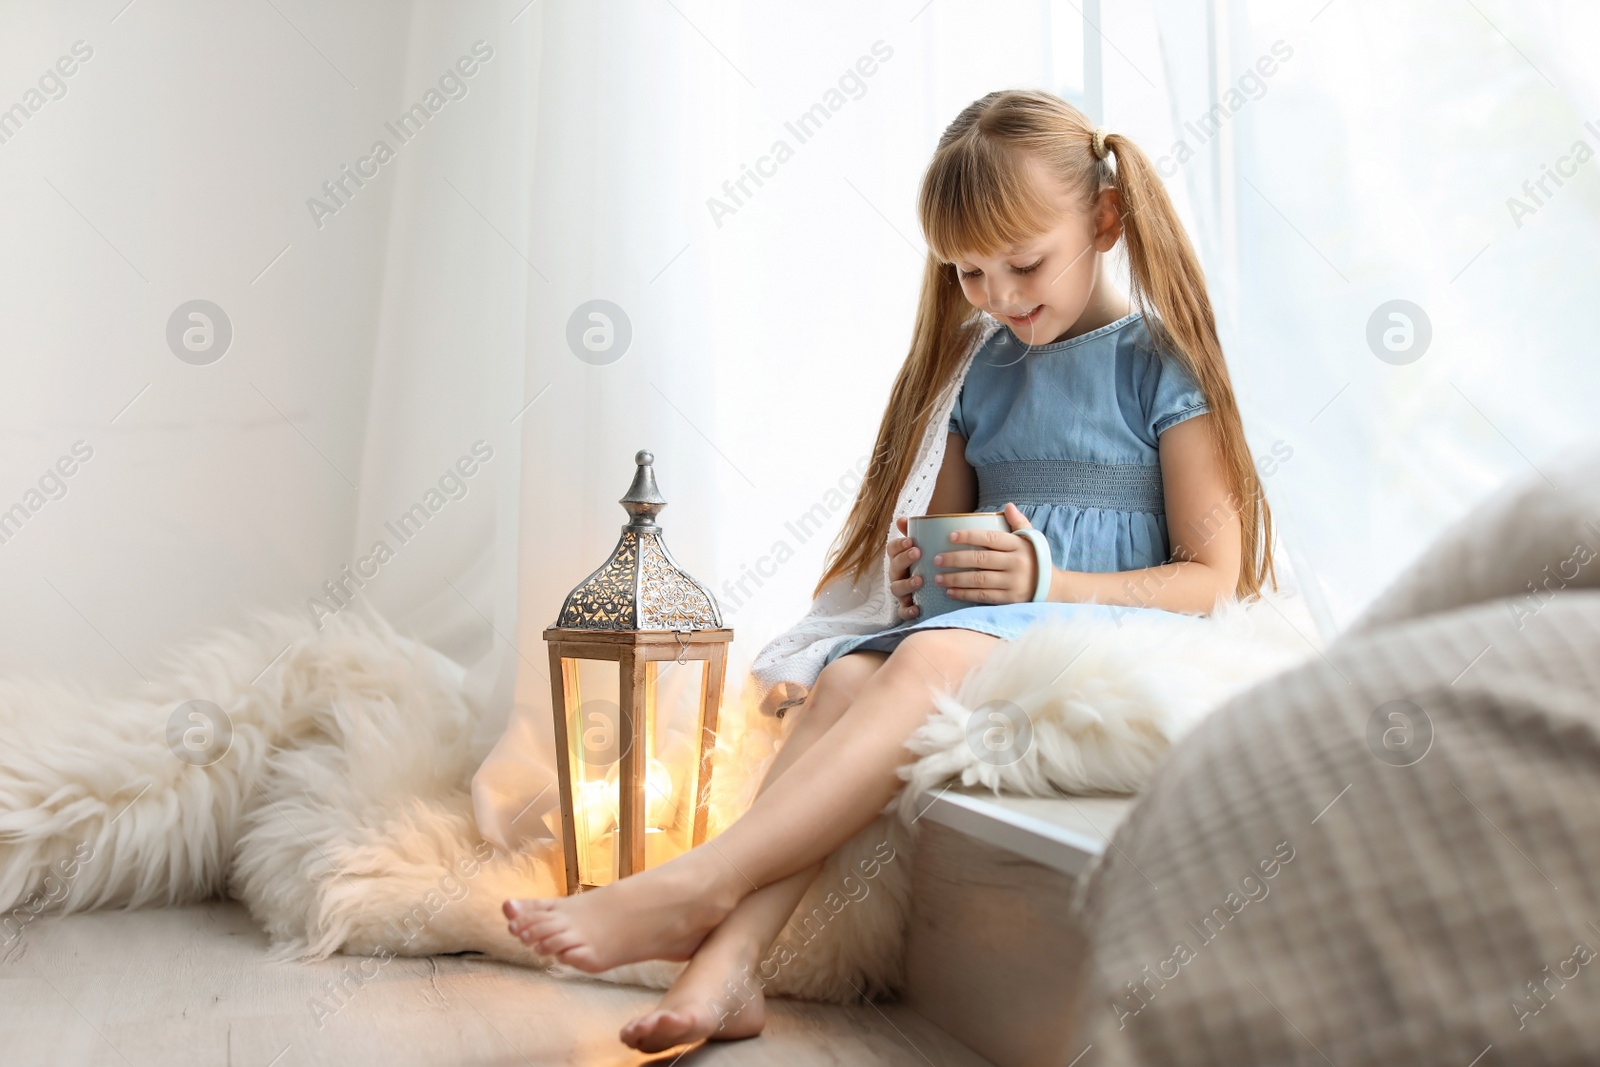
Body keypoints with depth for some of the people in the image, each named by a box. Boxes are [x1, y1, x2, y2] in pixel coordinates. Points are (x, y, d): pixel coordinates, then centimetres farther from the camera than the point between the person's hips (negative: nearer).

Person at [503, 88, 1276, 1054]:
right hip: (974, 623, 6)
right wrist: (914, 574, 0)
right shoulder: (984, 369, 18)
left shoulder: (1161, 362, 0)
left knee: (933, 657, -35)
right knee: (849, 676, -25)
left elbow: (1212, 579, -5)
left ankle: (695, 885, -38)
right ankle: (724, 963, -38)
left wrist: (1045, 582, -19)